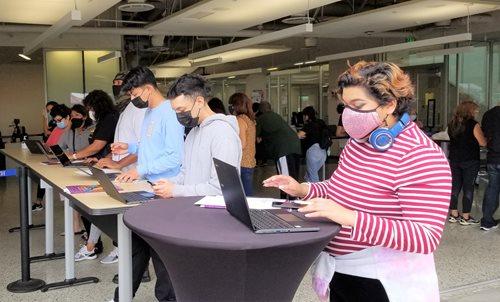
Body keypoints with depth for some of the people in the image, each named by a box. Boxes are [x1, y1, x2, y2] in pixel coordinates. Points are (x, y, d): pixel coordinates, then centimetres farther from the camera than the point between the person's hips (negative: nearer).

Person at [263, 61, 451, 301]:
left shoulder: (421, 156, -22)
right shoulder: (358, 141, 4)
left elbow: (426, 237, -28)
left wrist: (350, 218, -36)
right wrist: (303, 190, 0)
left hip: (383, 282, -7)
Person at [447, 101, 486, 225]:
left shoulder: (452, 124, 4)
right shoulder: (473, 124, -14)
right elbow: (482, 143, -12)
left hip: (454, 160, 6)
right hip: (470, 161, -6)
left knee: (455, 187, 12)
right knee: (468, 188, 3)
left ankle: (453, 214, 17)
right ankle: (465, 217, 8)